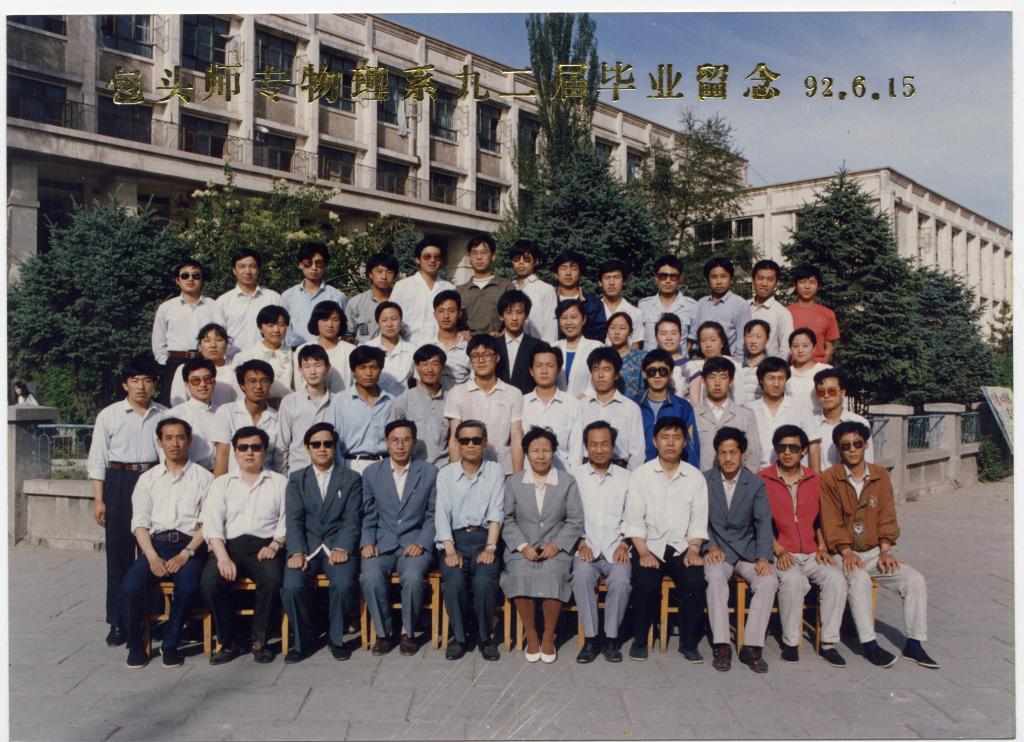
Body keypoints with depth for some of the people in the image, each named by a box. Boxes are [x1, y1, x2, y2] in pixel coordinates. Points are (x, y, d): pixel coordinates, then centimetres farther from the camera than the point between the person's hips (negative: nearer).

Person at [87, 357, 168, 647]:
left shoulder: (164, 415, 6)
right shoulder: (109, 415, 4)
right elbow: (98, 459, 4)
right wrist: (98, 500, -1)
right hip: (120, 483, -1)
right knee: (119, 553, 2)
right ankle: (118, 623, 13)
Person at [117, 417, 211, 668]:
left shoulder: (203, 477, 8)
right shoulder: (147, 479, 16)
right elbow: (139, 522, 7)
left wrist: (185, 554, -13)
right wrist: (153, 557, -9)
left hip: (189, 545, -2)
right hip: (155, 544, 2)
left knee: (188, 587, -31)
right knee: (129, 588, -24)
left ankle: (170, 645, -10)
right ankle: (135, 645, -1)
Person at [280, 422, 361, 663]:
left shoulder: (351, 479, 12)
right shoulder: (297, 479, 14)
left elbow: (351, 520, 1)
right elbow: (294, 520, 1)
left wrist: (342, 548, -16)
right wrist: (297, 552, -15)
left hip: (338, 546, -1)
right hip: (306, 546, 1)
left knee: (343, 584, -29)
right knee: (291, 586, -27)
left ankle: (336, 638, -3)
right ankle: (303, 641, -2)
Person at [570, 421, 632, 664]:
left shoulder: (625, 477, 13)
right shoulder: (575, 476, 9)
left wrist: (624, 543, -5)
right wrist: (581, 542, -8)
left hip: (616, 550, 1)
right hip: (586, 549, 0)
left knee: (621, 580, -29)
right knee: (581, 576, -31)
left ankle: (611, 638, -13)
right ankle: (590, 638, -18)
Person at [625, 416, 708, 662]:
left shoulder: (695, 477, 8)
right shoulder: (641, 475, 3)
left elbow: (698, 520, 5)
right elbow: (634, 520, -3)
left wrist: (693, 549, -11)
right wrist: (643, 552, -15)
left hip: (682, 548, 1)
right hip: (649, 546, -1)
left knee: (696, 582, -25)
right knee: (646, 583, -28)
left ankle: (689, 643, -4)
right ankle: (640, 640, -4)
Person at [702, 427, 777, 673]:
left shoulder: (756, 483, 4)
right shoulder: (704, 481, 4)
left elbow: (763, 521, -3)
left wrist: (763, 557, -17)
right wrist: (711, 546, -15)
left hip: (747, 550, 1)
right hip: (717, 550, -1)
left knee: (769, 581, -26)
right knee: (715, 576, -33)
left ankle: (752, 647, -19)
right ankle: (721, 646, -27)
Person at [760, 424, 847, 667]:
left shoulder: (814, 479, 13)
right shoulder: (763, 479, -1)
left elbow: (819, 518, 19)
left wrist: (822, 546, 4)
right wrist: (778, 550, -13)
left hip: (811, 554, 4)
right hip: (780, 554, -4)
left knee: (836, 578, -24)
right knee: (793, 579, -33)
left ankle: (828, 643, -12)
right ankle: (790, 642, -16)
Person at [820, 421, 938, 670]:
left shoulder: (880, 476, 7)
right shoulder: (829, 478, -4)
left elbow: (887, 517, 5)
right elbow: (831, 521, -9)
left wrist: (885, 551, -8)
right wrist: (847, 552, -20)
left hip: (874, 551, 4)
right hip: (843, 554, -4)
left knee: (915, 580, -16)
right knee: (859, 579, -34)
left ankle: (914, 644, -5)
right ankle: (869, 644, -25)